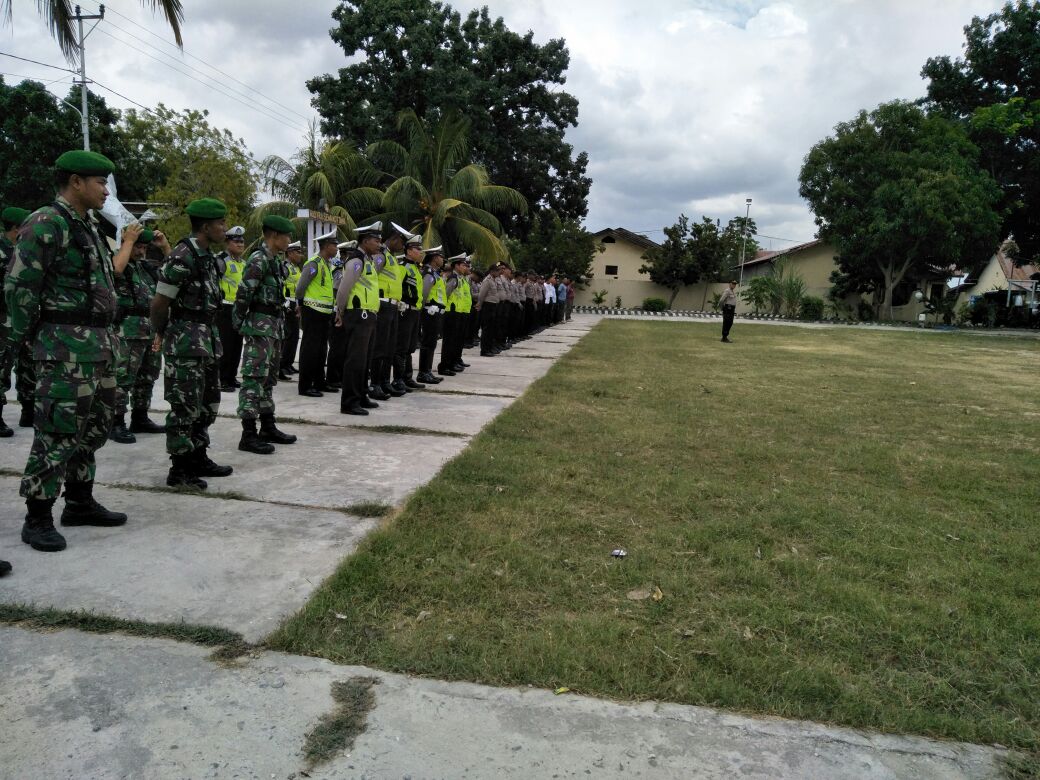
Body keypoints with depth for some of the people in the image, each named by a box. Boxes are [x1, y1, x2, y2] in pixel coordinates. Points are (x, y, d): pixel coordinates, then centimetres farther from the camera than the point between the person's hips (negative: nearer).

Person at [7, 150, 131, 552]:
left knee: (93, 427, 15)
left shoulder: (88, 227, 16)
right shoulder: (45, 224, -12)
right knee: (57, 432, -6)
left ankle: (80, 502, 26)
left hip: (100, 341, 10)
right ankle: (37, 518, 4)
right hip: (67, 346, -9)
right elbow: (18, 287, -12)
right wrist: (23, 340, -8)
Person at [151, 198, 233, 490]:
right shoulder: (183, 256, -16)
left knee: (208, 401, 15)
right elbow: (159, 302, -15)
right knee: (186, 405, -3)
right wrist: (161, 333, 1)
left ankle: (198, 458, 27)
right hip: (186, 339, -9)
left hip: (207, 335, 9)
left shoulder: (206, 255, 12)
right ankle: (179, 469, 6)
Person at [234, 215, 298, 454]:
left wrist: (280, 324, 13)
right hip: (260, 326, -10)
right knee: (254, 378, -8)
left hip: (275, 325, 10)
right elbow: (243, 294, -18)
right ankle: (248, 435, -6)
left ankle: (268, 428, 24)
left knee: (269, 378, 15)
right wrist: (239, 323, -13)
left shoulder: (277, 260, 16)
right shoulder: (258, 260, -14)